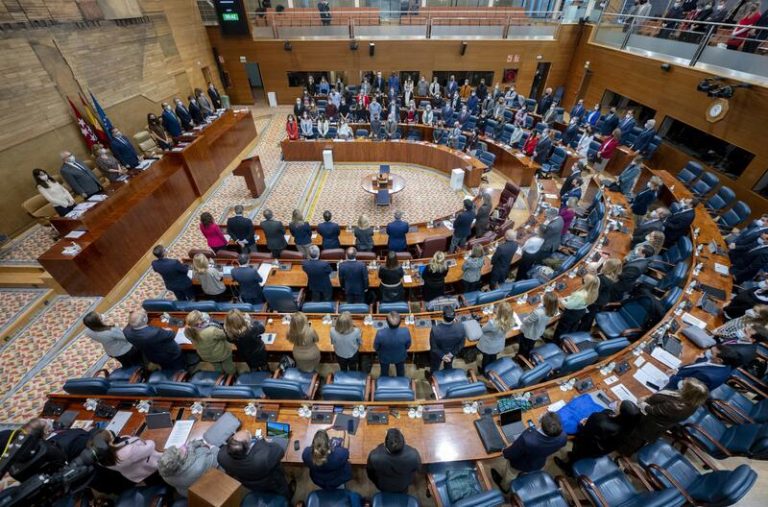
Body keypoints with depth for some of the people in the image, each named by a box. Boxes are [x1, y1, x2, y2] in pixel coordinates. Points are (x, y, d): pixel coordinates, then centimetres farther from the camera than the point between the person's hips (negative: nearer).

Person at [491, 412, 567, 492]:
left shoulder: (527, 439, -48)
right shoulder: (563, 437, -36)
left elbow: (510, 455, -28)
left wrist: (505, 452, -6)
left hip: (520, 465, -3)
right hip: (539, 465, 4)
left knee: (510, 474, 32)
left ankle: (504, 487, 60)